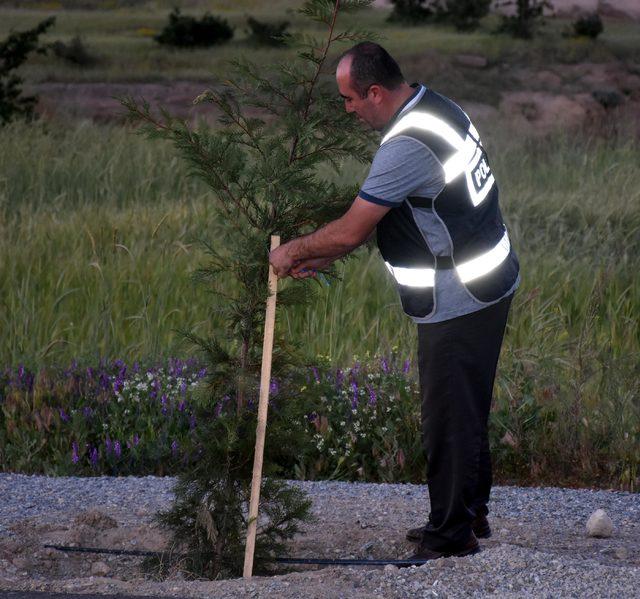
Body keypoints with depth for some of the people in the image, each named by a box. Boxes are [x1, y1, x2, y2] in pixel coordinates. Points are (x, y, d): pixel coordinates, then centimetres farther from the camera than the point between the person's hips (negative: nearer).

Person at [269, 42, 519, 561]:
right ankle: (472, 513, 33)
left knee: (448, 418, 1)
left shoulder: (407, 145, -25)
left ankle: (451, 534, 10)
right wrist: (320, 259, 15)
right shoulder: (436, 107, 8)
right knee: (466, 411, 21)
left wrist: (293, 252, -4)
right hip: (487, 285, 10)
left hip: (458, 303, -10)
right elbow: (375, 218, 16)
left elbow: (350, 231, -21)